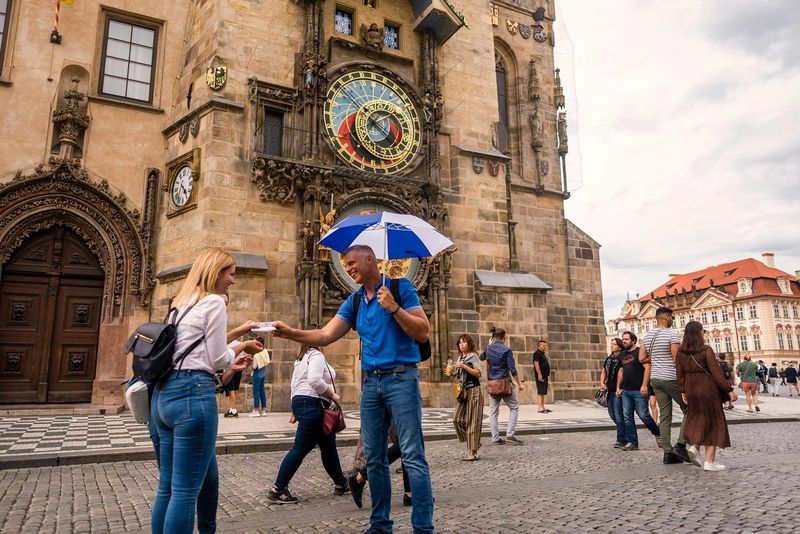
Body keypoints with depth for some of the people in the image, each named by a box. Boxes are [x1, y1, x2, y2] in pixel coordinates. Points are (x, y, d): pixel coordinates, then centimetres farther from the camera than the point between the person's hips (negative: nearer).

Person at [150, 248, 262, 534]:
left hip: (164, 393, 10)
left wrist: (235, 332, 27)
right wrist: (243, 346, 10)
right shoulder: (214, 302, -7)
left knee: (167, 487, 16)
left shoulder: (182, 303, 20)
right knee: (185, 490, -4)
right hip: (193, 395, -10)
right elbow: (217, 360, -7)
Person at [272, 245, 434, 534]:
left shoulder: (400, 288, -4)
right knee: (374, 458, 11)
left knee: (413, 456, -6)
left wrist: (394, 308, -20)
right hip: (371, 382, 6)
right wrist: (291, 333, -9)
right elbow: (325, 335, 5)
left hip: (401, 378, -6)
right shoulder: (354, 301, 12)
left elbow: (423, 333, -9)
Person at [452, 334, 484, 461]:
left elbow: (478, 373, -14)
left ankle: (473, 453, 0)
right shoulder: (460, 357, 16)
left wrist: (463, 366, -18)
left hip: (473, 391, -7)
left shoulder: (473, 356, -4)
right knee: (457, 419, 0)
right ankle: (474, 444, 17)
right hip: (462, 391, 7)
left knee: (472, 421, -5)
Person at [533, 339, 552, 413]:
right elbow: (536, 364, -19)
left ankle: (543, 407, 14)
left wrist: (548, 374, 20)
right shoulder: (537, 353, -10)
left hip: (545, 376, 10)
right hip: (540, 376, -10)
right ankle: (540, 408, -11)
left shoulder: (543, 354, 20)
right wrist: (539, 374, -23)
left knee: (543, 392, 10)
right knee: (540, 392, -10)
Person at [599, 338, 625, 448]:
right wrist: (602, 383, 7)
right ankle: (626, 435, 29)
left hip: (618, 390, -8)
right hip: (609, 390, 8)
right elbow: (603, 372, 22)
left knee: (618, 414, -7)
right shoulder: (609, 359, 15)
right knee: (612, 414, 13)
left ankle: (621, 440, 1)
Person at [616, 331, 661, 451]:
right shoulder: (622, 355, 17)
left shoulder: (640, 352, -5)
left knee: (643, 414, -5)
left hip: (639, 391, -7)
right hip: (626, 391, 7)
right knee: (627, 416, 3)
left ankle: (658, 434, 21)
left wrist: (644, 385, -20)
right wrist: (618, 387, 16)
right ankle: (632, 443, 8)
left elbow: (647, 368, -13)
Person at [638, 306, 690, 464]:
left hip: (655, 378, 7)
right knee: (689, 409, 7)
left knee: (664, 415, 8)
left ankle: (668, 452, 9)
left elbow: (641, 358, 11)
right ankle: (680, 445, -1)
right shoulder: (672, 334, -12)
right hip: (671, 378, -7)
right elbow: (677, 359, -16)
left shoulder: (647, 335, 9)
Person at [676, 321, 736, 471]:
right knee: (713, 422, 6)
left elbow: (680, 373, 5)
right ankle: (710, 461, 6)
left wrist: (683, 391, 13)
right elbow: (716, 372, -14)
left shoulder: (681, 351, 2)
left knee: (698, 419, 22)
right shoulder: (706, 350, -12)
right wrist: (729, 390, -8)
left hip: (691, 389, 4)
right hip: (707, 388, -4)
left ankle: (694, 447, 1)